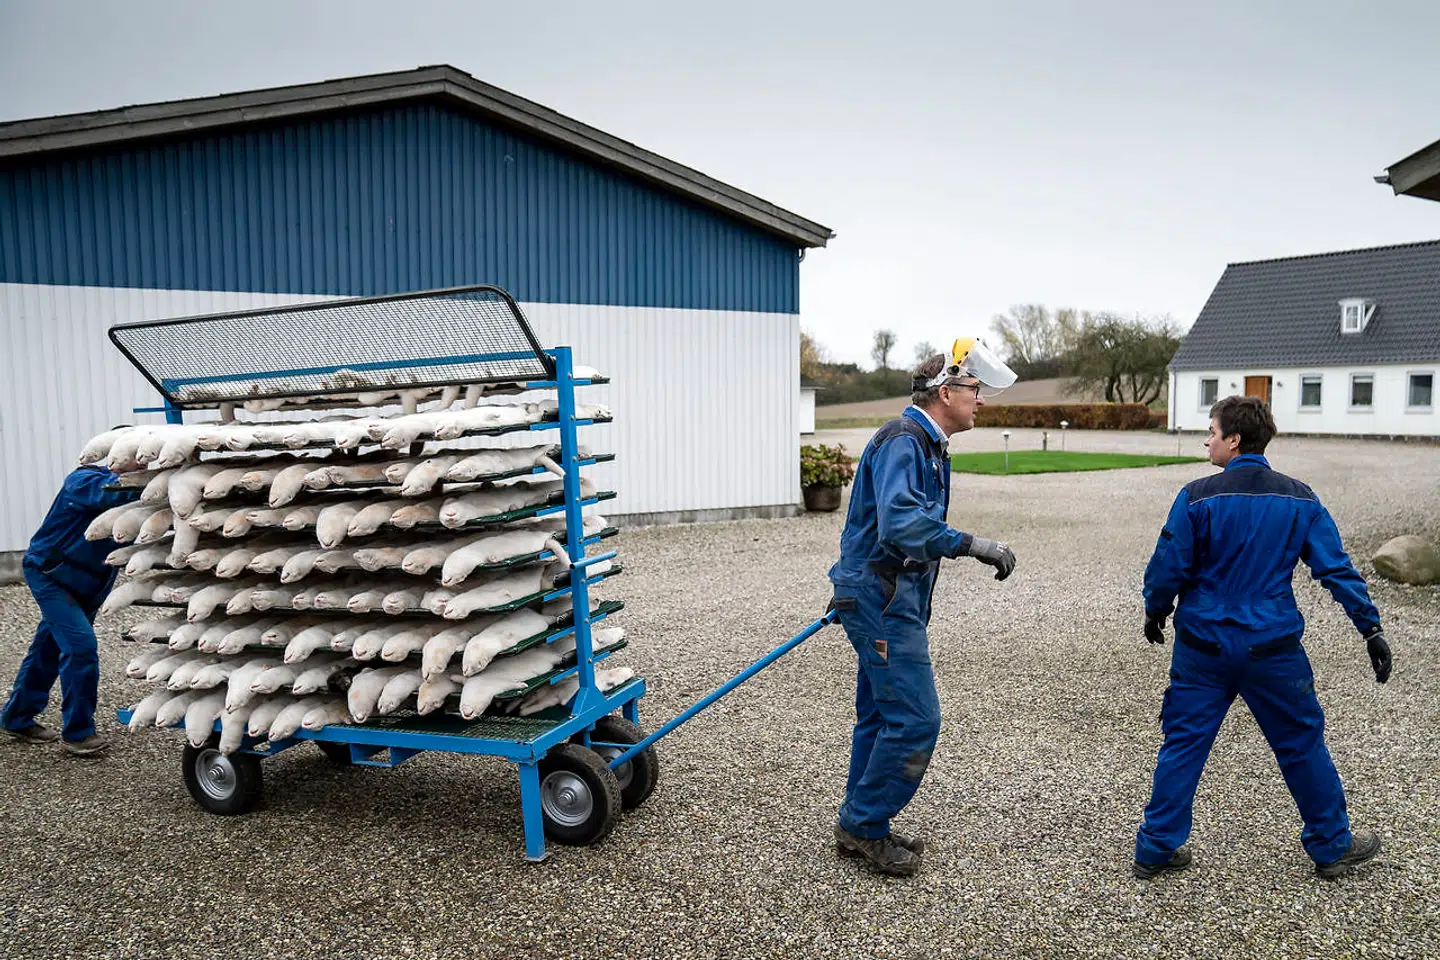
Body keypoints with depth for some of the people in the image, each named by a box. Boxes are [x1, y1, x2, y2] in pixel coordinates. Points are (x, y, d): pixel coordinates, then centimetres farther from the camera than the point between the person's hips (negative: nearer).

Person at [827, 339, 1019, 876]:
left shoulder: (926, 445, 18)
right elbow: (899, 521, -32)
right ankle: (865, 826, 8)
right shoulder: (902, 441, -16)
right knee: (915, 718, -8)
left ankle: (860, 829, 26)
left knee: (882, 715, 15)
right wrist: (971, 544, -35)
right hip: (883, 597, -11)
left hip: (890, 596, 11)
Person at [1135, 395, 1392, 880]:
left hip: (1202, 647, -1)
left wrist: (1154, 613, 10)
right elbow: (1337, 569, -2)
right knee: (1301, 744, 18)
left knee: (1182, 743, 7)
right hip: (1272, 648, 1)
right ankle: (1332, 845, 33)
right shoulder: (1299, 499, -2)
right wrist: (1371, 627, 4)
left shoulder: (1197, 497, -10)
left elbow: (1168, 568, -7)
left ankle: (1156, 848, 14)